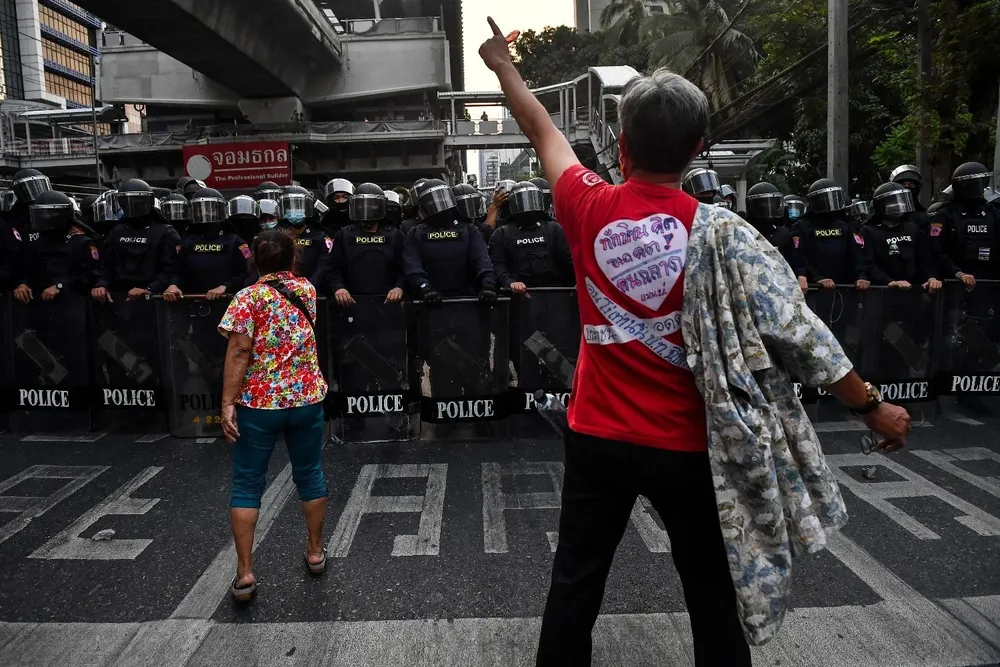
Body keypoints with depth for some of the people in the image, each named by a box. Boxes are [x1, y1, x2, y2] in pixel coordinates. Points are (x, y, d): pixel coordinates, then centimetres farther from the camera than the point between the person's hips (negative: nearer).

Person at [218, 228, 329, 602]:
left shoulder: (248, 297, -9)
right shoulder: (307, 290, 4)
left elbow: (239, 353, -16)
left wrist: (228, 403, -14)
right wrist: (288, 251, 29)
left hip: (258, 403, -3)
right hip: (307, 399, 3)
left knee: (247, 485, 6)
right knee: (310, 475, 17)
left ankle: (245, 572, 7)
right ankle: (315, 552, 29)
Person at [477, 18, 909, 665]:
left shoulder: (589, 209, -8)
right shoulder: (719, 232, -14)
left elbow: (544, 130, 9)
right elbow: (796, 330, -11)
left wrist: (503, 65, 27)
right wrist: (873, 407, 2)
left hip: (598, 437, 2)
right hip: (686, 447, -2)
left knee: (575, 585, 17)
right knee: (714, 599, 14)